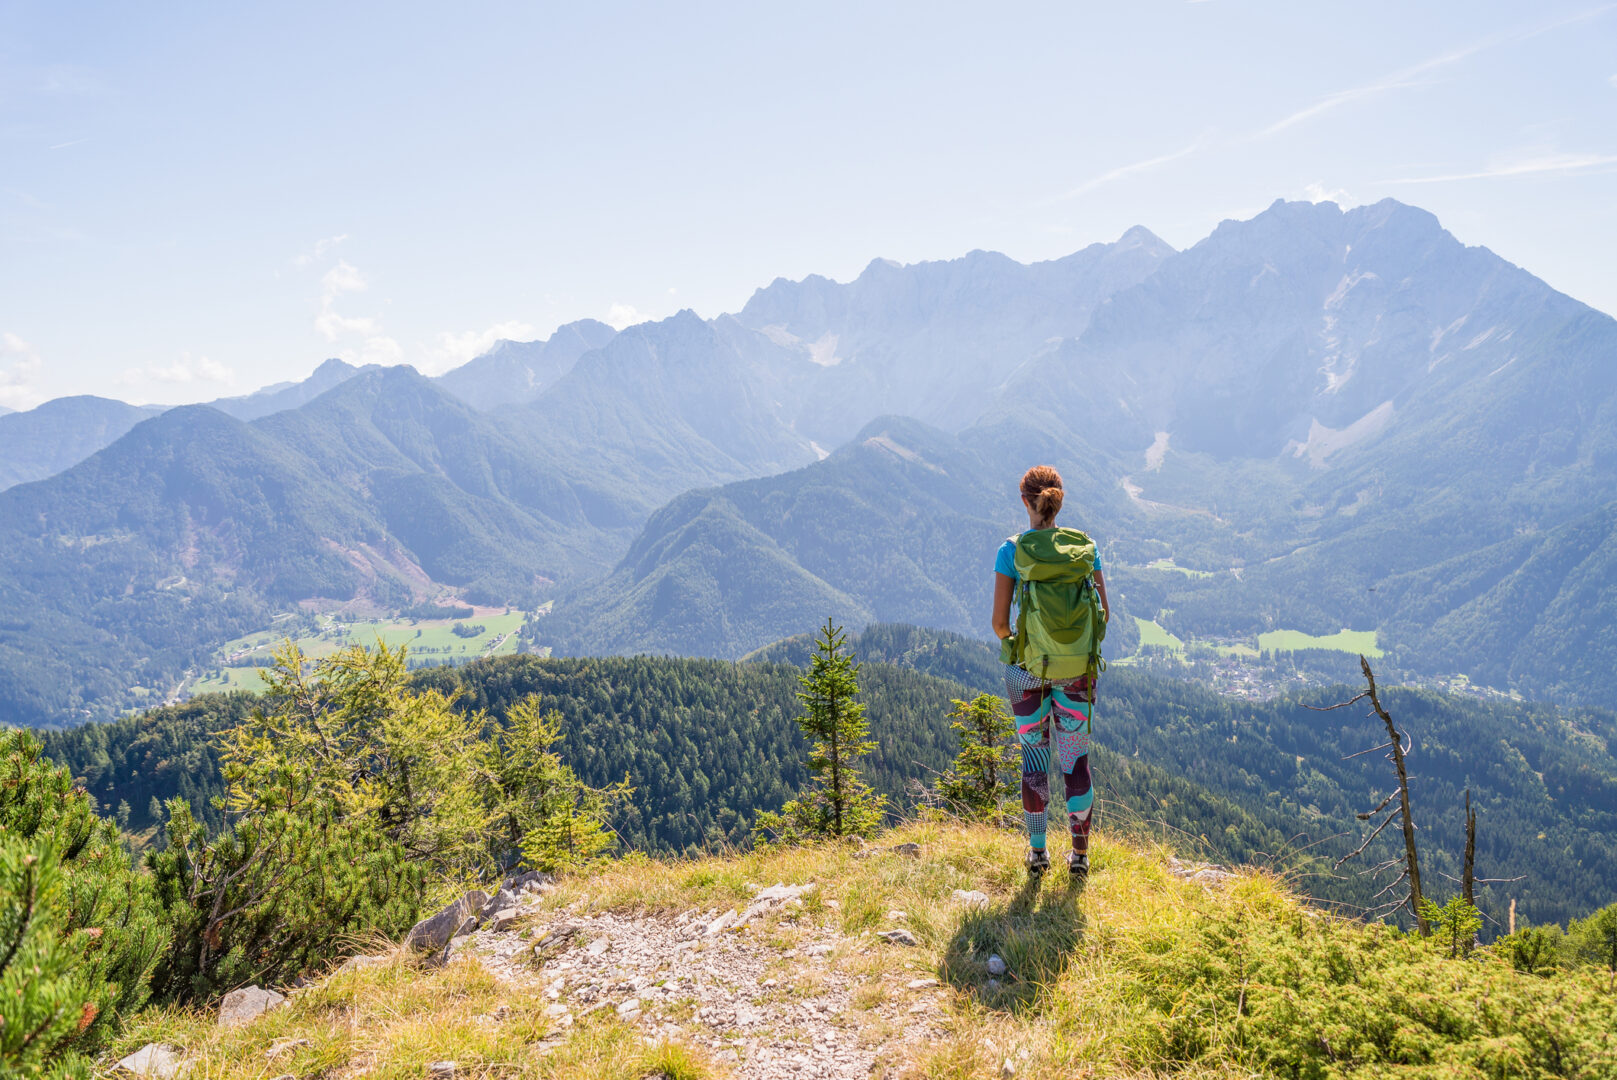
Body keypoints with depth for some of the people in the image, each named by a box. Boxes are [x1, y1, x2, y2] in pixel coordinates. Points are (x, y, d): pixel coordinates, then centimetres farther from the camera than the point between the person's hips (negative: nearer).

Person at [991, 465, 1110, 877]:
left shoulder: (1011, 552, -11)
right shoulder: (1083, 546, -3)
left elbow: (999, 621, -11)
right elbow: (1102, 611, 0)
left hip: (1028, 669, -1)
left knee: (1034, 759, 13)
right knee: (1076, 758, 13)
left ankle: (1037, 852, 21)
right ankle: (1080, 854, 20)